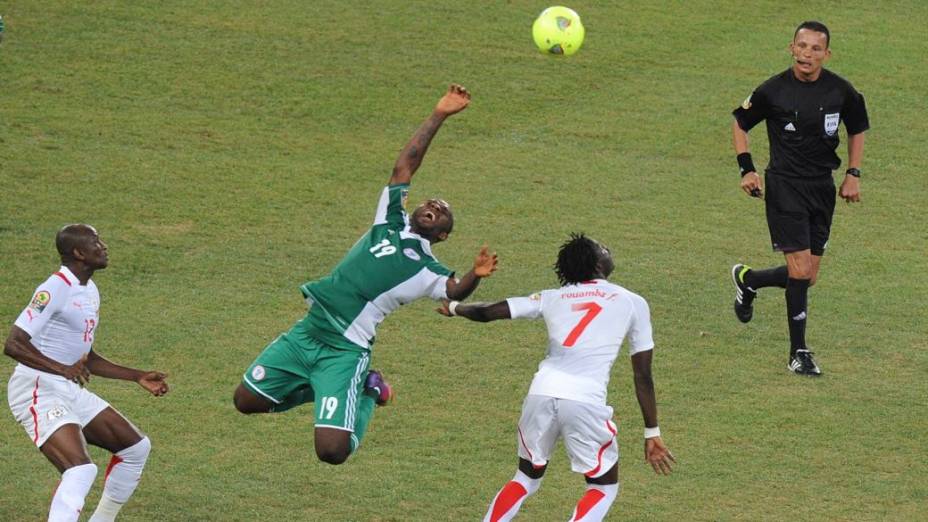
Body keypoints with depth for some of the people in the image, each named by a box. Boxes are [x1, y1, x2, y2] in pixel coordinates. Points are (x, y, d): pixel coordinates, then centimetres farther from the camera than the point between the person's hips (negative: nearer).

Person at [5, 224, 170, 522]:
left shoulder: (89, 291, 14)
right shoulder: (57, 289, -16)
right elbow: (13, 345, -24)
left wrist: (138, 377, 23)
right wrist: (63, 369, -33)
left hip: (71, 391, 10)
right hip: (37, 392, -10)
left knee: (136, 447, 15)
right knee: (81, 469, -27)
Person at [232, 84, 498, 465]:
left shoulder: (428, 271, 3)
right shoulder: (391, 222, 12)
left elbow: (456, 293, -13)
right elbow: (405, 163, 11)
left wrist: (475, 275, -35)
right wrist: (438, 116, 6)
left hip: (345, 351, -5)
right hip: (307, 331, 5)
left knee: (332, 451, -15)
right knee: (247, 399, 5)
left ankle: (366, 394, 15)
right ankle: (320, 390, 24)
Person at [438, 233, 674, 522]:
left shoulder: (553, 297, 18)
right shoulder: (633, 303, 12)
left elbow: (487, 312, 21)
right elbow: (643, 375, 11)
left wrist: (455, 308, 43)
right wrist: (652, 433, 17)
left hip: (541, 393, 4)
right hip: (586, 401, -4)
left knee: (527, 477, 26)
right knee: (604, 487, 17)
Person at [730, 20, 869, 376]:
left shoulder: (841, 91, -2)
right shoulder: (774, 90, -9)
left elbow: (857, 130, 16)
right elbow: (739, 123, 7)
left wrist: (853, 174, 6)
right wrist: (747, 169, -3)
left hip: (823, 187, 4)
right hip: (784, 186, -4)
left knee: (808, 278, 6)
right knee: (800, 271, -13)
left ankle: (748, 279, 35)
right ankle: (798, 353, 0)